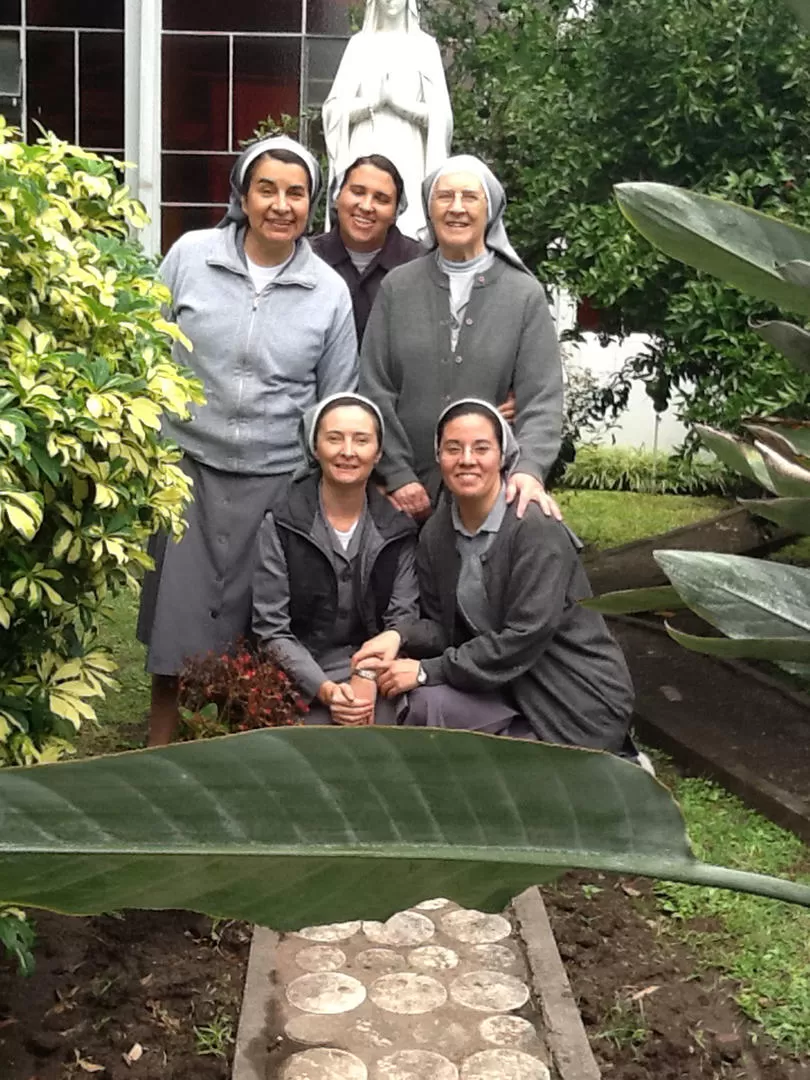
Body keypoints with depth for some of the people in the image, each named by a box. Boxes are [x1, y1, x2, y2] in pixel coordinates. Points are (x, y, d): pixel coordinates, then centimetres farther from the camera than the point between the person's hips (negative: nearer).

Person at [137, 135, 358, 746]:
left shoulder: (330, 290, 0)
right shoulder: (189, 257, -2)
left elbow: (338, 401, 8)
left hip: (278, 479, 0)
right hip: (188, 467, 0)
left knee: (255, 626, 7)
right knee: (177, 614, 4)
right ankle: (159, 753, 22)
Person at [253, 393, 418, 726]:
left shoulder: (398, 528, 5)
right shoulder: (281, 524, -2)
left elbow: (402, 621, 1)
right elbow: (271, 629, -4)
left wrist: (368, 682, -17)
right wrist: (325, 689, -17)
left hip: (376, 678, 2)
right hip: (302, 682, -2)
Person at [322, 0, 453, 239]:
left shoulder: (424, 45, 8)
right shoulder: (359, 43, 11)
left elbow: (438, 115, 2)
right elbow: (336, 109, 4)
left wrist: (397, 101, -11)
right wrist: (375, 100, -11)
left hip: (407, 158, -1)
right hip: (365, 155, 1)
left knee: (408, 232, -8)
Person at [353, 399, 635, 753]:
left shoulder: (536, 527, -19)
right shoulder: (436, 533, 2)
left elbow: (525, 638, -24)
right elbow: (444, 625, 7)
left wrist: (427, 671, -22)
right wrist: (399, 637, -15)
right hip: (511, 688, 7)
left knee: (430, 706, -21)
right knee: (429, 703, -19)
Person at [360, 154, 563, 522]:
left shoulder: (525, 294, 3)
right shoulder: (397, 287, 5)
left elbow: (541, 397, -4)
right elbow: (375, 389, 2)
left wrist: (529, 468, -20)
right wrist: (397, 475, -7)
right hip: (410, 493, 1)